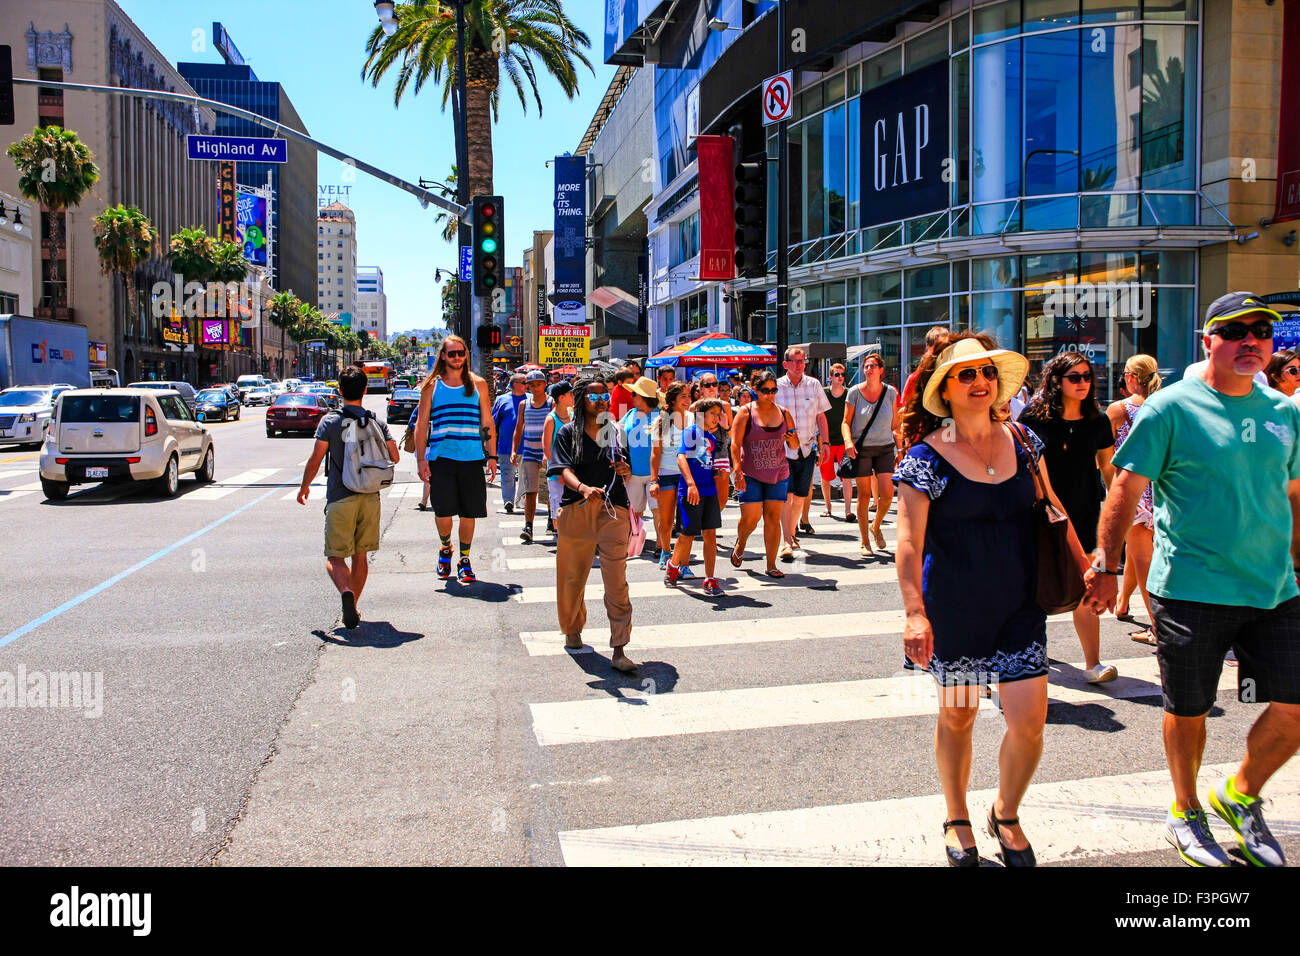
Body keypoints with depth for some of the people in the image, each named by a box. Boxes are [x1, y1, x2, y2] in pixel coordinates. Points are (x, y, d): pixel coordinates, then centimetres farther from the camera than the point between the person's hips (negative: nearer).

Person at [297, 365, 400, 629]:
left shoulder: (330, 421, -5)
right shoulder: (377, 421, 4)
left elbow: (315, 460, -6)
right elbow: (394, 457, 5)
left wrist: (304, 487, 9)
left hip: (340, 498, -3)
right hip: (370, 498, 3)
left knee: (335, 557, 1)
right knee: (361, 556, 15)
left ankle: (346, 592, -26)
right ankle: (353, 607, 21)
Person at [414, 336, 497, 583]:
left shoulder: (478, 384, 10)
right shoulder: (432, 385, 7)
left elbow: (487, 423, 11)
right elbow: (421, 424, 6)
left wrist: (492, 456, 4)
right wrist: (421, 459, -2)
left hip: (472, 459, 1)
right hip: (440, 458, -1)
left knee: (468, 512, 3)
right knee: (443, 511, -3)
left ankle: (464, 560, 19)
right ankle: (445, 548, 27)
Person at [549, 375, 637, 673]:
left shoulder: (615, 431, 14)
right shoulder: (568, 433, 7)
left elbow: (628, 472, 19)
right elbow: (564, 471, -7)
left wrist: (624, 469, -6)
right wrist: (583, 487, -28)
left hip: (613, 509, 0)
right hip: (576, 510, 0)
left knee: (616, 581, -8)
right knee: (572, 576, 10)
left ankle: (619, 650, -8)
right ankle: (573, 629, 36)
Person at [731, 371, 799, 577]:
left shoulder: (784, 413, 8)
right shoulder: (746, 412, -2)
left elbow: (795, 446, 13)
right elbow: (735, 444, -7)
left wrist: (792, 439, -11)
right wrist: (738, 471, -17)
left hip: (778, 474, 3)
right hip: (751, 475, -3)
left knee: (773, 518, 0)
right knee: (750, 518, -5)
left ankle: (771, 565, 7)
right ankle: (740, 544, 29)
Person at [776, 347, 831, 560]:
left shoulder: (814, 385, 5)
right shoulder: (776, 386, -2)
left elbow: (821, 416, 11)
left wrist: (824, 441, 5)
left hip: (807, 449, 3)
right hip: (783, 449, -3)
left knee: (800, 496, 8)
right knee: (787, 495, -11)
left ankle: (791, 532, 28)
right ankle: (787, 542, -8)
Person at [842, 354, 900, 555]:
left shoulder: (890, 392, 3)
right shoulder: (855, 392, -3)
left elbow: (895, 425, 10)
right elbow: (846, 422, 1)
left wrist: (900, 450, 6)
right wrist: (848, 441, -17)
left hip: (885, 448, 2)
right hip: (861, 448, -2)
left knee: (887, 494, -8)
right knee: (864, 496, 0)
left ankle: (876, 526, 22)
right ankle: (865, 542, 12)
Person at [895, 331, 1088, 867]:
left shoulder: (1022, 440, 4)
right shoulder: (926, 456, -10)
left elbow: (1052, 509, 16)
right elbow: (909, 542, -15)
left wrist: (1084, 565, 15)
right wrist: (915, 613, -23)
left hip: (1019, 603, 3)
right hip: (954, 607, -3)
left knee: (1029, 718, -2)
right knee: (957, 715, 11)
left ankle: (1005, 814, 27)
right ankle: (957, 820, 35)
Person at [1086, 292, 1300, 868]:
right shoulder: (1170, 408, -7)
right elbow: (1125, 489, -7)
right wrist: (1105, 566, -9)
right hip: (1190, 590, -4)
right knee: (1188, 711, 9)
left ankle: (1241, 794, 31)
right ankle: (1185, 813, 33)